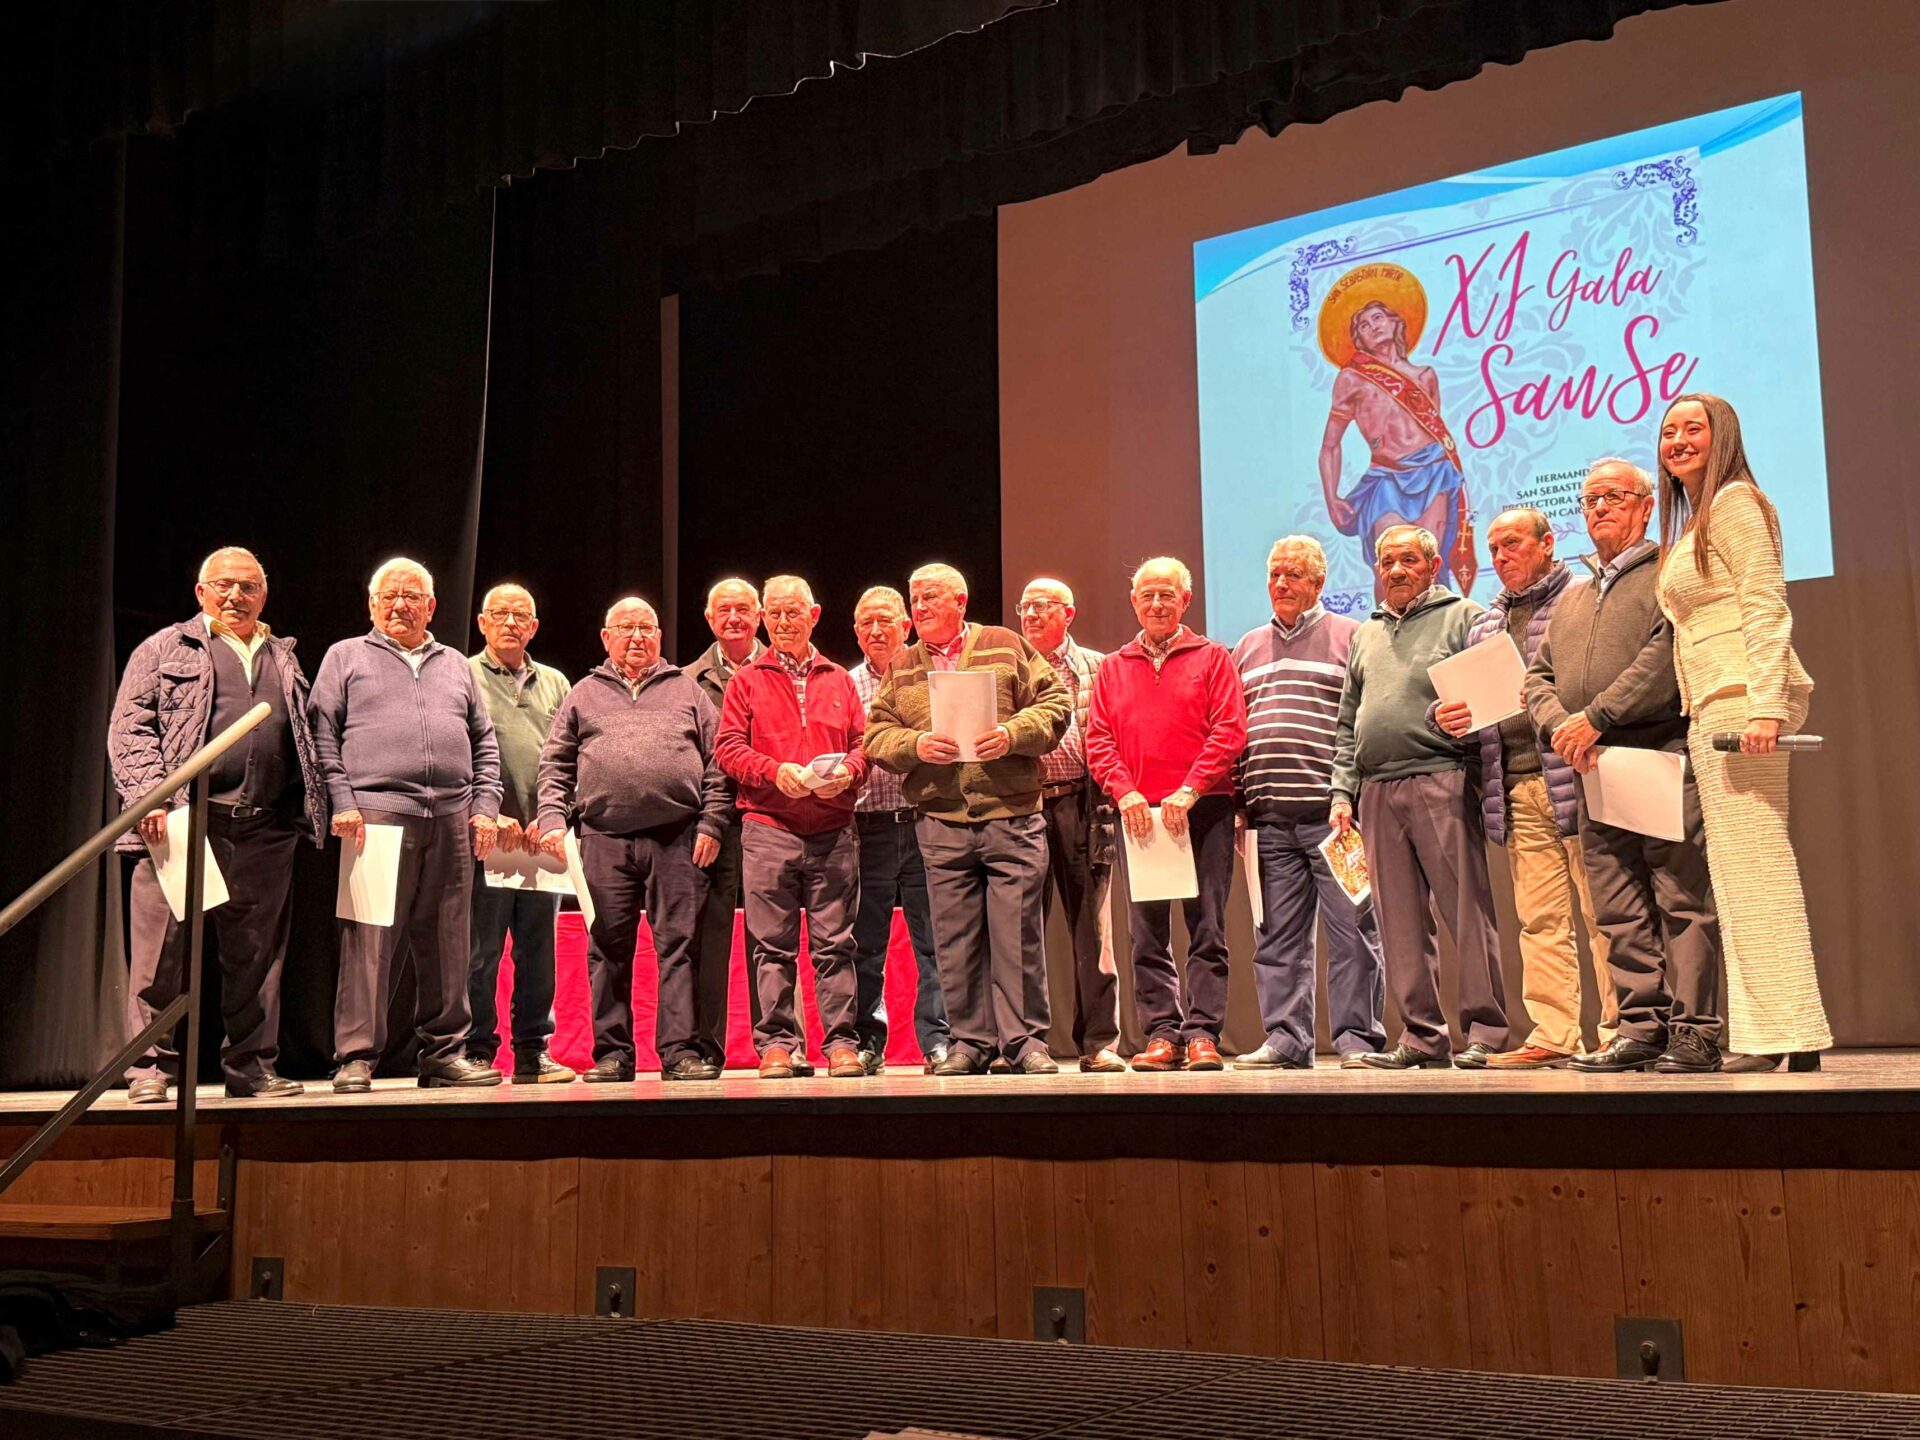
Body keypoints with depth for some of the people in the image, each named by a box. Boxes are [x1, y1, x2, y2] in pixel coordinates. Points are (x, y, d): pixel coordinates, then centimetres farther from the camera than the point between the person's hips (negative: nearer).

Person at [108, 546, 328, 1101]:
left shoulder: (284, 660, 22)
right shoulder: (165, 649, 9)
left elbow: (306, 740, 22)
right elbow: (129, 728, 1)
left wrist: (311, 810, 9)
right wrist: (151, 799, -13)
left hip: (265, 831, 4)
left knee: (256, 953, 6)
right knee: (163, 949, -3)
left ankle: (251, 1066, 14)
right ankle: (152, 1066, 6)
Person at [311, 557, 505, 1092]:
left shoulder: (455, 665, 22)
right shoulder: (346, 657, 12)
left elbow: (484, 741, 20)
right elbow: (323, 734, 3)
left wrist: (485, 805, 8)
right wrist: (341, 803, -8)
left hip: (451, 820, 4)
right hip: (377, 812, -4)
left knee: (448, 943, 5)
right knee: (368, 940, -9)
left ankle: (444, 1052, 13)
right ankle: (355, 1058, -4)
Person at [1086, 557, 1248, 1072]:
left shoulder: (1211, 658, 7)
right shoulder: (1114, 667, 15)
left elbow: (1229, 731, -3)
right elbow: (1098, 739, 8)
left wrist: (1190, 790, -13)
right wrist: (1125, 792, -8)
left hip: (1203, 810, -3)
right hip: (1139, 813, 3)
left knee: (1207, 927, -3)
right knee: (1146, 932, 2)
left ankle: (1203, 1033, -1)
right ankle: (1162, 1034, 7)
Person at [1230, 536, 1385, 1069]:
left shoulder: (1350, 638, 6)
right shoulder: (1248, 648, 21)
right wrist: (1238, 799, 10)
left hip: (1332, 812, -4)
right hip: (1269, 817, 5)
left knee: (1351, 929, -2)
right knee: (1278, 936, 6)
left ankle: (1358, 1037, 4)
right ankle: (1285, 1038, 11)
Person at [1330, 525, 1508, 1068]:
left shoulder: (1463, 616, 8)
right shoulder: (1365, 635, 24)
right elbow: (1347, 724, 23)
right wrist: (1342, 791, 13)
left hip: (1441, 780, -5)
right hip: (1376, 791, 6)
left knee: (1467, 907, -7)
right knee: (1399, 919, 5)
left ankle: (1484, 1030, -2)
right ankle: (1423, 1034, 10)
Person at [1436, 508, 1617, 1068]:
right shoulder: (1484, 625, 24)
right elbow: (1465, 696, 24)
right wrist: (1449, 718, 3)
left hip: (1574, 777, -6)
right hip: (1515, 787, 6)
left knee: (1602, 911, -5)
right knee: (1539, 918, 4)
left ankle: (1620, 1028, 0)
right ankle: (1553, 1035, 6)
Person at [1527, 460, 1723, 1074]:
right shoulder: (1571, 597, 26)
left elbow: (1666, 655, -12)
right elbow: (1538, 676, 20)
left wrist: (1595, 717, -15)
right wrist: (1559, 725, -2)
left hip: (1663, 757, -6)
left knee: (1682, 901, -8)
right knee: (1620, 911, 4)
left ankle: (1694, 1029, -6)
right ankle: (1643, 1028, 7)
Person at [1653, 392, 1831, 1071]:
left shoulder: (1734, 501, -3)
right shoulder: (1689, 525, 25)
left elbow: (1766, 606, -13)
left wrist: (1766, 705, -22)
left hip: (1741, 699, -10)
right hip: (1710, 710, 10)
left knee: (1757, 865, -12)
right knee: (1736, 872, 6)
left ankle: (1787, 1034, -11)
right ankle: (1764, 1037, 7)